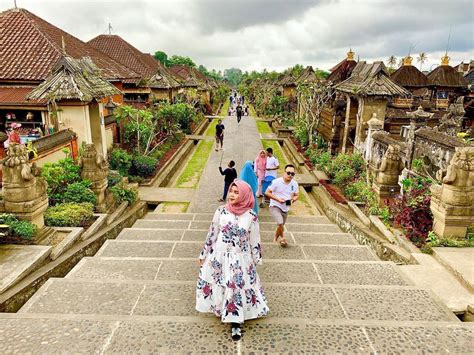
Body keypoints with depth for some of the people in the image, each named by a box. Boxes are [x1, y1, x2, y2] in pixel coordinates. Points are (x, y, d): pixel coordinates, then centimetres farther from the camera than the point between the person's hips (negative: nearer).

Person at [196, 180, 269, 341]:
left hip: (240, 259, -1)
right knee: (221, 287, 13)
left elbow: (254, 240, 0)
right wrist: (204, 254, 7)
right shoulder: (221, 211, -7)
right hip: (220, 256, 2)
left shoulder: (251, 216, -11)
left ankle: (236, 322, 19)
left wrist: (256, 260, 7)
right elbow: (212, 234, 2)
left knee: (238, 288, 4)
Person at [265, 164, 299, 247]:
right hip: (275, 206, -5)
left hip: (286, 208, 5)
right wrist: (278, 199, -24)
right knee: (280, 223, -23)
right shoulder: (276, 182, -17)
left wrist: (293, 199, -15)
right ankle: (282, 237, 7)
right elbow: (267, 192, -13)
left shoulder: (294, 184, -3)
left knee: (280, 226, 18)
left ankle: (275, 239, 47)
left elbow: (296, 195, 10)